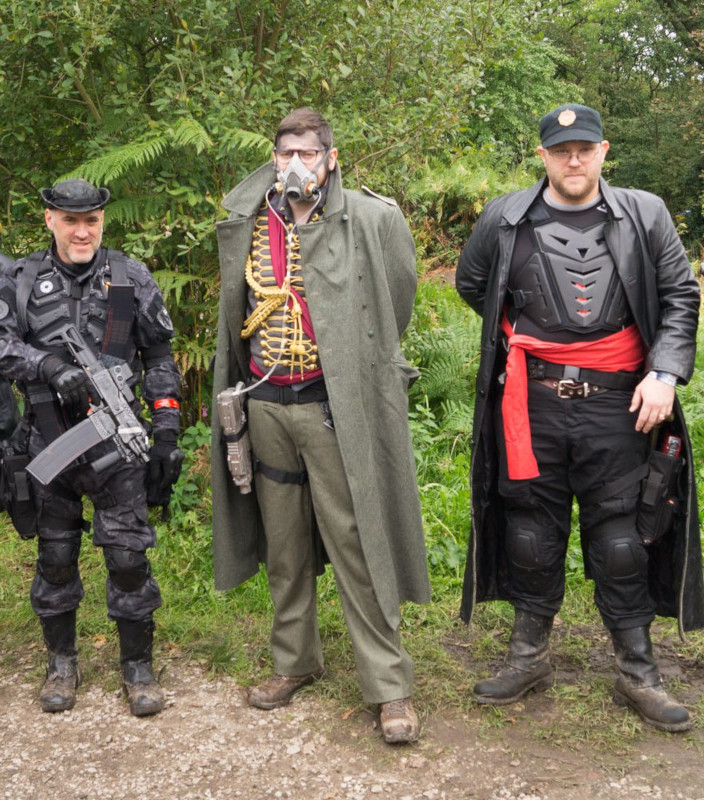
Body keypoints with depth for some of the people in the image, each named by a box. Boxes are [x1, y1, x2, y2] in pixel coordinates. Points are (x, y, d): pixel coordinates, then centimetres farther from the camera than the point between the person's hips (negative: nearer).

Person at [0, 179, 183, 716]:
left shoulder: (131, 277, 3)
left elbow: (159, 360, 5)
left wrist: (167, 434, 0)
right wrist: (51, 365, -20)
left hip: (117, 438, -1)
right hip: (49, 441, 1)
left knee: (128, 555, -1)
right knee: (55, 555, 11)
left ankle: (138, 667, 15)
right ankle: (62, 663, 28)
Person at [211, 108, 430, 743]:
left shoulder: (368, 219, -4)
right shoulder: (247, 226, 8)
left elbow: (399, 293, 6)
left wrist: (362, 363, 9)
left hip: (333, 403, -4)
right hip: (266, 403, 4)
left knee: (355, 542, -3)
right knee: (283, 541, 14)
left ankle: (390, 684, 8)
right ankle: (295, 661, 30)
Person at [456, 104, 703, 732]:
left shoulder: (644, 216, 4)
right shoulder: (505, 220, 4)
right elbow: (470, 284, 18)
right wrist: (525, 333, 10)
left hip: (616, 403, -1)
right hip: (531, 403, 1)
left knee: (618, 536, 4)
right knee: (532, 530, 10)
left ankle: (637, 673, 19)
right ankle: (530, 656, 26)